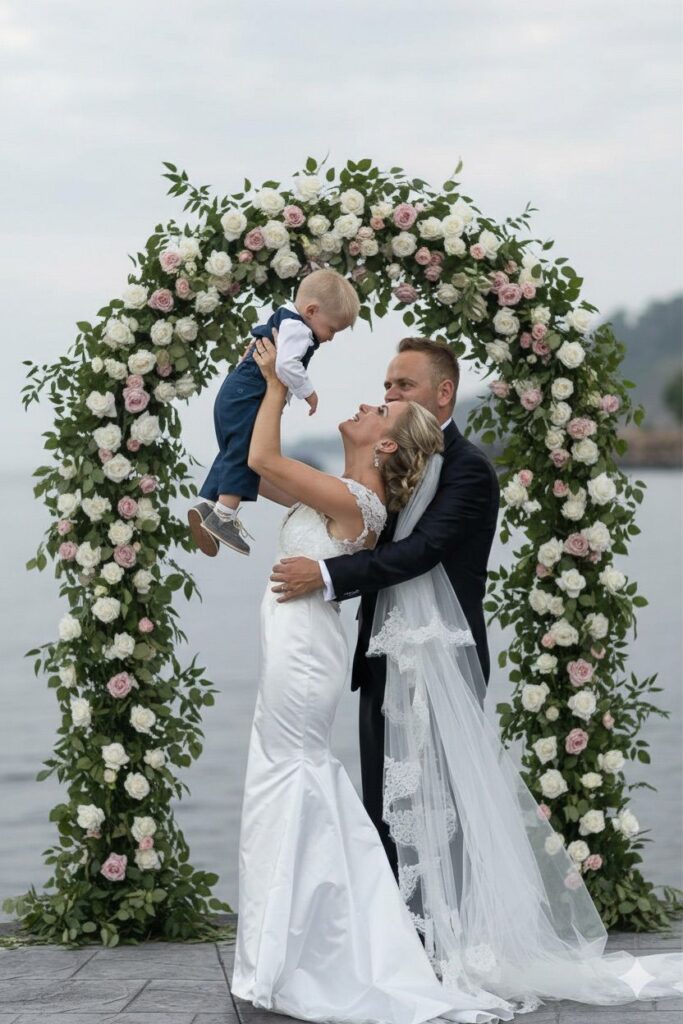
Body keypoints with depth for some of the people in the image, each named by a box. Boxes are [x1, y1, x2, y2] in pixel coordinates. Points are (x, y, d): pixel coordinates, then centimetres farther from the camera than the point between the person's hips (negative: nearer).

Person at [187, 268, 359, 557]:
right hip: (247, 399, -11)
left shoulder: (284, 322, 17)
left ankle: (207, 505, 13)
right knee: (247, 455, -9)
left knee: (233, 455, 15)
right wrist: (308, 392, -20)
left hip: (235, 394, 11)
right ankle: (224, 517, -12)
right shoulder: (296, 328, -17)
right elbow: (286, 365, -30)